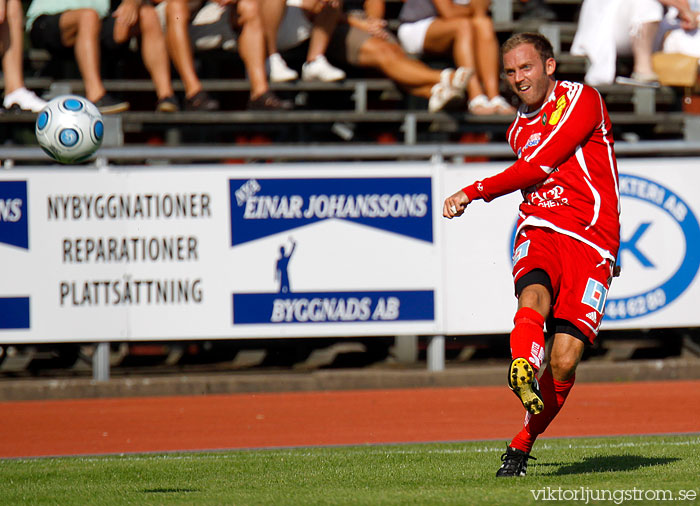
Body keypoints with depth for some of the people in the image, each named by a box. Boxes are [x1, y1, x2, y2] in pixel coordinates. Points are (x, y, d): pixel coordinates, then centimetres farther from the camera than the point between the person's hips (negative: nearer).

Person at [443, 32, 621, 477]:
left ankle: (522, 446, 3)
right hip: (539, 231, 4)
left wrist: (475, 192, -6)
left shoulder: (582, 99, -1)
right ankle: (523, 373, -60)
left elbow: (540, 166, -9)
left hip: (590, 240, -4)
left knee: (564, 360, -14)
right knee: (533, 297, -33)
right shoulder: (519, 130, 21)